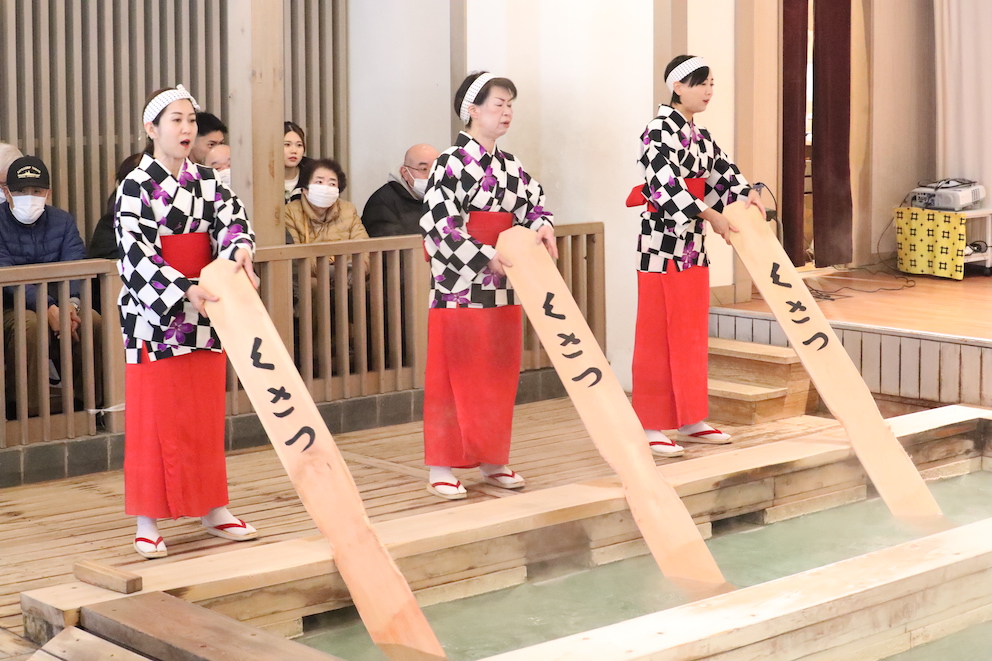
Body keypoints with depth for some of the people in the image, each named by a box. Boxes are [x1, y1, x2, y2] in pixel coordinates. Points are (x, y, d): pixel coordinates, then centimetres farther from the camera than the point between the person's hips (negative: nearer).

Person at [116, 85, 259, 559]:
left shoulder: (207, 181, 9)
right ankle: (148, 522, 5)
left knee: (206, 417, 11)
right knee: (154, 418, -1)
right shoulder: (135, 187, -8)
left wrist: (240, 247, -29)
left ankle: (213, 508, 21)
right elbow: (136, 253, -17)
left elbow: (231, 215, -6)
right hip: (154, 315, -5)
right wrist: (184, 289, -29)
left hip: (205, 313, 5)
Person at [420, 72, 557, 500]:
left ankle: (491, 460, 21)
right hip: (460, 286, -7)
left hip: (502, 286, 7)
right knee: (454, 374, -3)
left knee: (499, 374, 11)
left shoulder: (510, 165, 11)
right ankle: (441, 466, 3)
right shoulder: (451, 163, -10)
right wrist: (485, 256, -21)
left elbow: (533, 203, 15)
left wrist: (542, 226, -8)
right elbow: (439, 224, -16)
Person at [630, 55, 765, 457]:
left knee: (691, 334, 13)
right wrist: (711, 215, -23)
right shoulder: (661, 130, -13)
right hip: (663, 242, -9)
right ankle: (651, 427, 2)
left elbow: (721, 168, 15)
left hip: (692, 244, 9)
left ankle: (690, 420, 20)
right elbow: (666, 183, -22)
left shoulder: (698, 134, 14)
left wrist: (745, 194, -3)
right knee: (657, 337, -3)